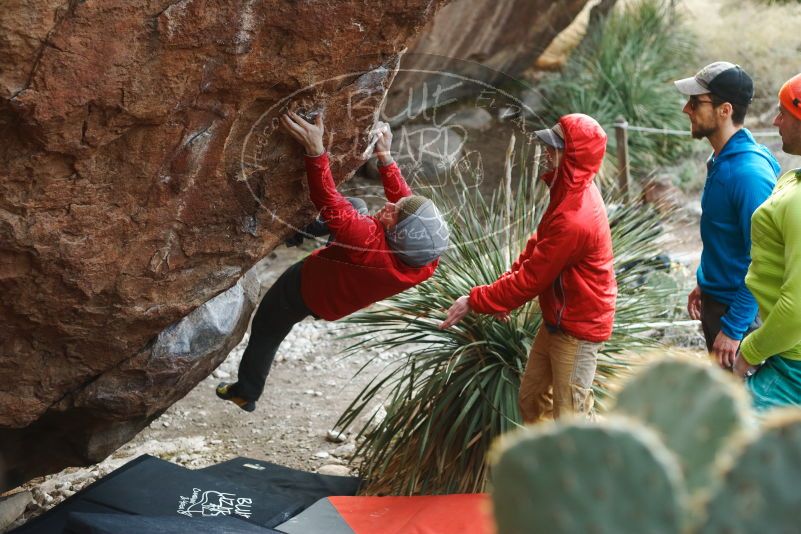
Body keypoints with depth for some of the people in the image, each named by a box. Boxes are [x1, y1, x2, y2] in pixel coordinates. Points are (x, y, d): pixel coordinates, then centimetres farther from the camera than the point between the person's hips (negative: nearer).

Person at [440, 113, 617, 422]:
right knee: (531, 399, 19)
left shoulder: (574, 220, -32)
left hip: (578, 327, -10)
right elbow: (538, 245, 11)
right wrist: (504, 287, 3)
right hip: (557, 319, 10)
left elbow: (531, 279, -24)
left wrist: (475, 301, -15)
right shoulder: (572, 193, 0)